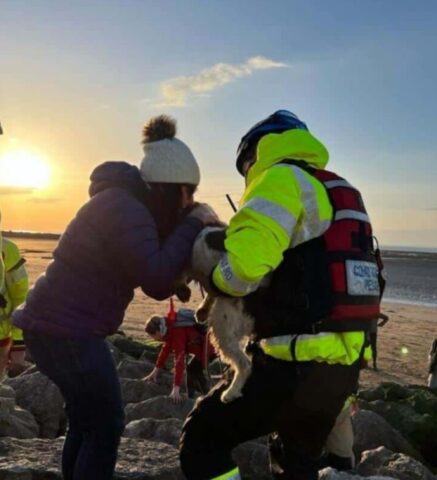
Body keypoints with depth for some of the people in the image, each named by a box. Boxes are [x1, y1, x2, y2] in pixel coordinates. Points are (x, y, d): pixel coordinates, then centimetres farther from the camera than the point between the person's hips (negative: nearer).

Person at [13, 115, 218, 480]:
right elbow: (157, 281, -26)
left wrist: (193, 228, 0)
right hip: (67, 330, -10)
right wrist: (193, 224, -16)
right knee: (106, 426, -1)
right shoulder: (126, 208, -18)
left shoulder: (130, 203, 14)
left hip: (56, 324, 10)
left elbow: (154, 270, 12)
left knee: (86, 421, 20)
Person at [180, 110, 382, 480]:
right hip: (343, 362, 9)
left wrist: (212, 281, -4)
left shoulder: (283, 178, -8)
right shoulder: (337, 192, 20)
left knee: (202, 439, 5)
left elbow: (244, 263, -25)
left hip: (297, 362, -9)